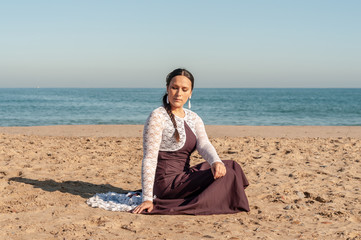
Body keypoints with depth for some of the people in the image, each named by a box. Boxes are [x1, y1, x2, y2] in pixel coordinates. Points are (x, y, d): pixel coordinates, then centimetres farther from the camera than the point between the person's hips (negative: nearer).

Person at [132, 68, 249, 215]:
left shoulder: (193, 118, 11)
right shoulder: (157, 117, -12)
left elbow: (203, 144, -6)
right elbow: (149, 159, -17)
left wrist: (216, 161, -29)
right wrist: (147, 199, -21)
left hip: (183, 176, 8)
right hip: (166, 183, -8)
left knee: (231, 166, 7)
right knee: (226, 176, -18)